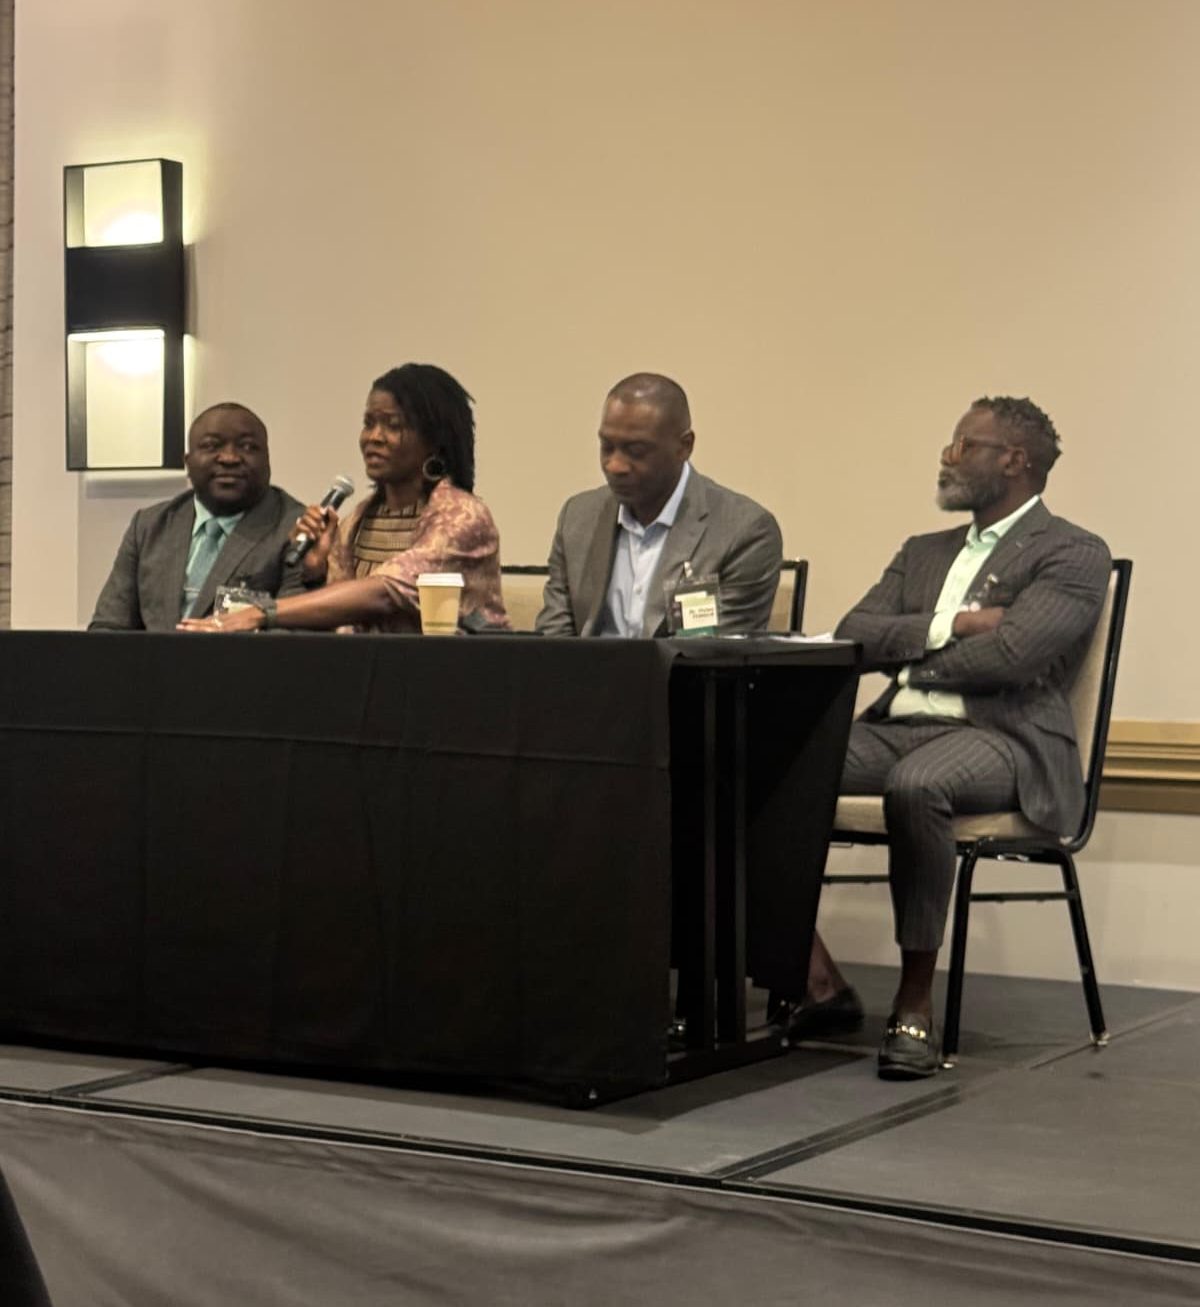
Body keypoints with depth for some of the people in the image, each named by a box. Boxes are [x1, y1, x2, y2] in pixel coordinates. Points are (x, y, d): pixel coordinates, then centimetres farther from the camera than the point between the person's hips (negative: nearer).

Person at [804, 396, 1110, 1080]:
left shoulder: (1074, 554, 2)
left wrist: (910, 657, 2)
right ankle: (816, 975, -16)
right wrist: (949, 627, -5)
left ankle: (916, 1002, -26)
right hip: (895, 728, 7)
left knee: (916, 784, -41)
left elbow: (1010, 653, -14)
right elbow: (852, 637, 11)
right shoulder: (924, 552, 25)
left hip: (1001, 736, -7)